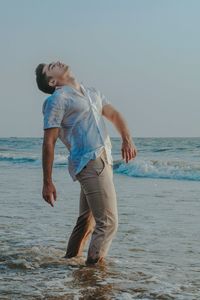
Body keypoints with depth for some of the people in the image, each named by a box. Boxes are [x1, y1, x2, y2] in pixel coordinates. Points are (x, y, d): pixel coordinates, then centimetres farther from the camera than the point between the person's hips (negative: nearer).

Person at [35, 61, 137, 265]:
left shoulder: (92, 93, 20)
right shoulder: (57, 100, -5)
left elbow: (114, 115, 26)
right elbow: (49, 142, -8)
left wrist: (127, 139, 5)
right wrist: (47, 183, -12)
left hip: (104, 161, 8)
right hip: (90, 163, -8)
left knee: (87, 218, 16)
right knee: (108, 222, -10)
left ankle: (70, 259, 28)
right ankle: (93, 267, -3)